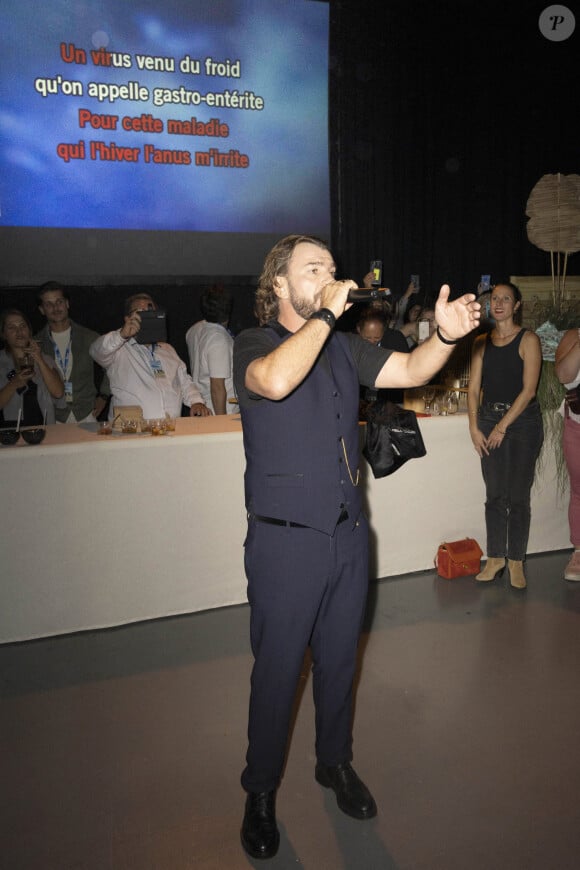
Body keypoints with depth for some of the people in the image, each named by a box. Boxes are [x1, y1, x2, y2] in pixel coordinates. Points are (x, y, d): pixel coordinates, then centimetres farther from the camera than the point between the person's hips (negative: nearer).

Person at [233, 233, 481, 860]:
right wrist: (326, 313, -22)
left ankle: (336, 763, 43)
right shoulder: (253, 345, -9)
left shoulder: (342, 346, 9)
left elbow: (409, 371, 3)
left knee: (338, 659, 20)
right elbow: (275, 381, -32)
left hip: (348, 532, 6)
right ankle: (261, 791, 31)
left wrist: (446, 335, -16)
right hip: (286, 539, -5)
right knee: (277, 670, 8)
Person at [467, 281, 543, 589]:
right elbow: (474, 387, 6)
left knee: (518, 495, 1)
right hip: (489, 419, 4)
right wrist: (474, 427, -3)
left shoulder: (528, 340, -4)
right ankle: (495, 558, 18)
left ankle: (516, 561, 13)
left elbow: (529, 389, -10)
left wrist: (503, 426, -13)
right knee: (494, 494, 7)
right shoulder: (482, 342, 9)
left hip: (522, 420, -4)